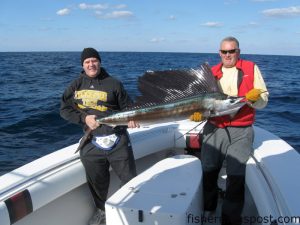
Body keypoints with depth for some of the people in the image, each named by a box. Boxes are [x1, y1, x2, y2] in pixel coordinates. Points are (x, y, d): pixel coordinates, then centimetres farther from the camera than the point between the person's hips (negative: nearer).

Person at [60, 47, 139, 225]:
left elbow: (128, 106, 5)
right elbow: (65, 109, 8)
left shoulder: (113, 83, 1)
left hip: (118, 139, -2)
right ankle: (101, 210, 41)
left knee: (130, 178, 4)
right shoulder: (76, 85, 9)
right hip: (91, 143, 2)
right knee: (96, 181, 15)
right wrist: (84, 118, -8)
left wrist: (131, 118, -17)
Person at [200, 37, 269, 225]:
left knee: (236, 177, -8)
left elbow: (263, 101, 5)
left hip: (241, 132, -2)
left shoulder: (251, 68, 7)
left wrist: (254, 98, -17)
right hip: (214, 129, 2)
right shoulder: (211, 72, 13)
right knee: (208, 171, 3)